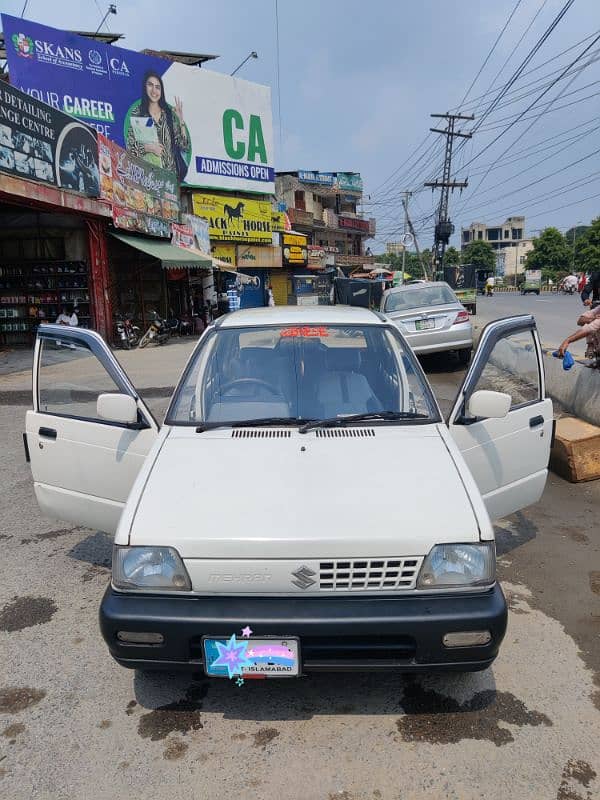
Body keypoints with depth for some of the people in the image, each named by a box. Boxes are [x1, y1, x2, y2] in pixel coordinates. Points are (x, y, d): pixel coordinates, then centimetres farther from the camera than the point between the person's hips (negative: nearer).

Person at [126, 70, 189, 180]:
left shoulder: (170, 112, 11)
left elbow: (184, 145, 6)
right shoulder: (137, 112, 5)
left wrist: (181, 120, -2)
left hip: (169, 170, 2)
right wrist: (147, 147, -14)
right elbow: (130, 145, 1)